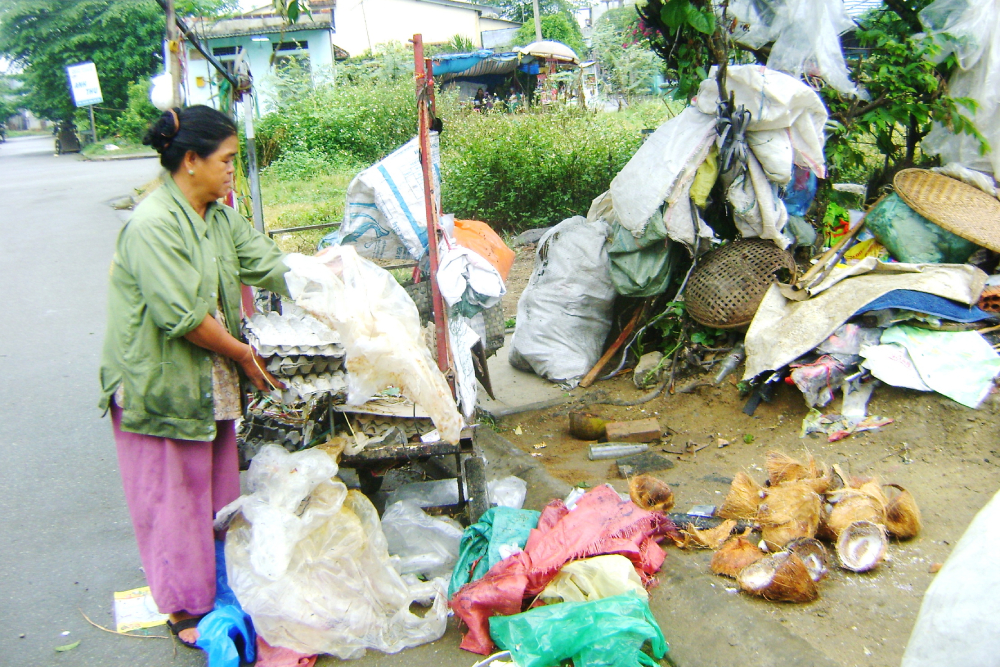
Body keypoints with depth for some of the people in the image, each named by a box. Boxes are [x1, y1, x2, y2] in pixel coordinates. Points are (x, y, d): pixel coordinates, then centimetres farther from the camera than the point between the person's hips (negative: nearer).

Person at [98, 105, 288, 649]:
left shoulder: (219, 217, 6)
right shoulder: (153, 225, -22)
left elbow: (269, 266, 5)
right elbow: (181, 316, -24)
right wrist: (241, 353, -11)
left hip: (211, 381, 8)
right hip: (160, 385, -8)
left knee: (217, 486, 18)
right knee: (173, 496, 6)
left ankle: (221, 587, 36)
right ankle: (186, 608, 23)